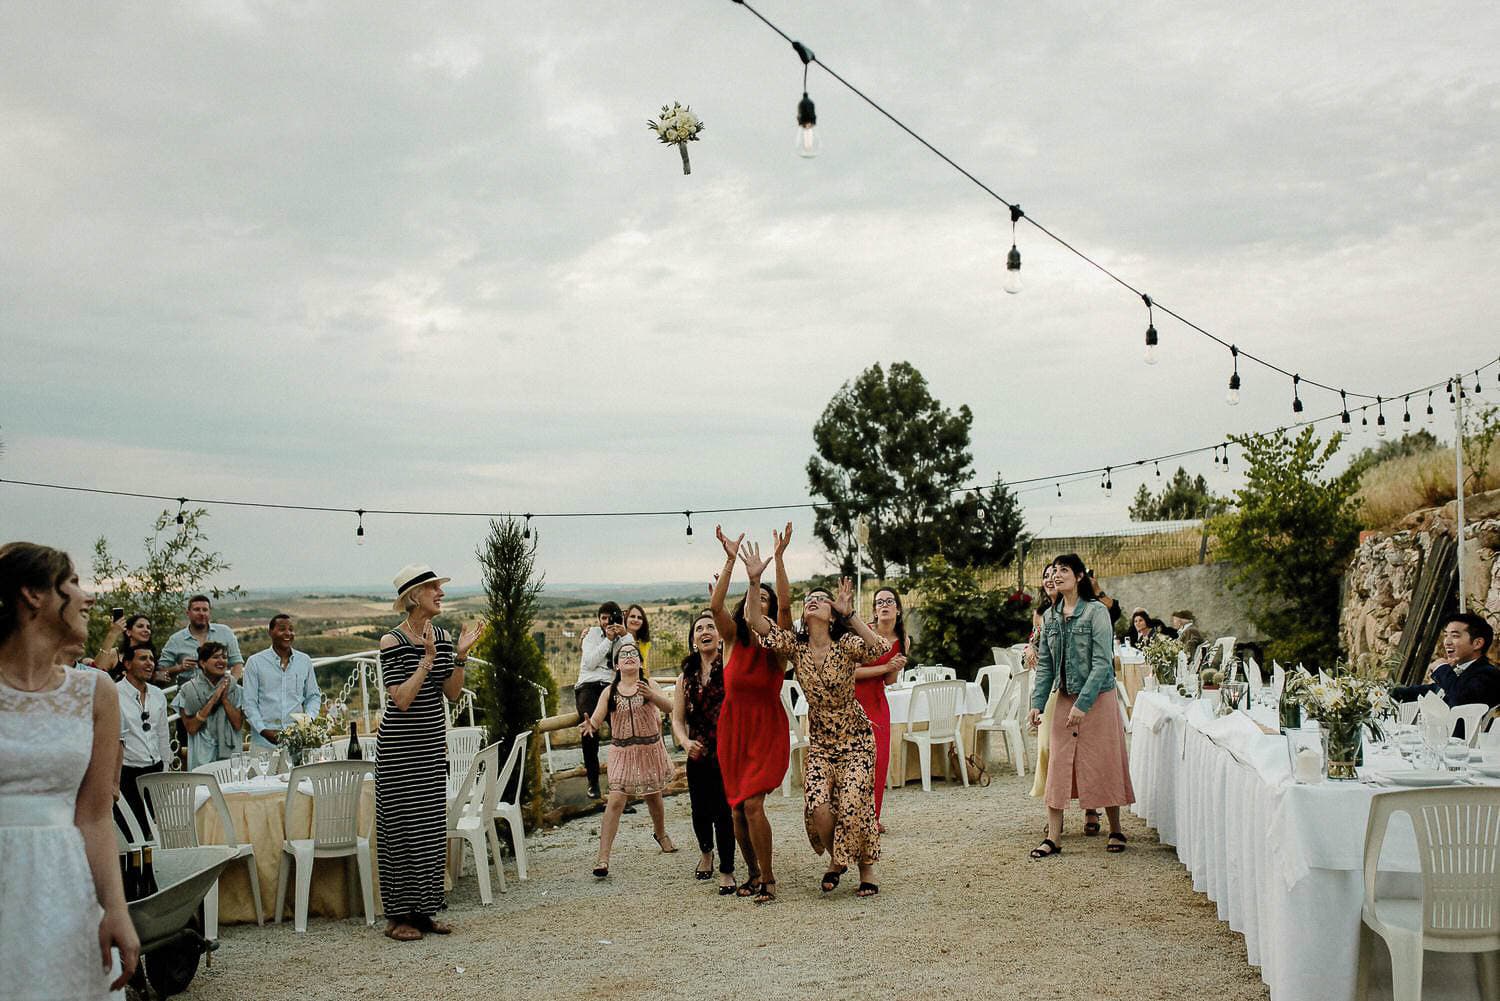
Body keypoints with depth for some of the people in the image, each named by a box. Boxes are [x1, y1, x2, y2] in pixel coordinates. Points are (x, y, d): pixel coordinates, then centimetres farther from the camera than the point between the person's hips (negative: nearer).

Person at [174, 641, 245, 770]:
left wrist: (225, 699, -10)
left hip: (230, 754, 2)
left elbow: (238, 724, -2)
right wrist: (212, 700, -14)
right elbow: (191, 728, -9)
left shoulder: (234, 688, 5)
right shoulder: (188, 689, -2)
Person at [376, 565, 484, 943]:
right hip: (399, 745, -6)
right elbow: (402, 698, -21)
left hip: (433, 743, 7)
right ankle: (398, 915, 10)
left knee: (432, 825, 10)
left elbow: (453, 693, 5)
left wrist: (460, 656, -7)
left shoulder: (443, 636, 5)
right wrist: (428, 659, -24)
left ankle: (424, 910, 20)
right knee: (400, 825, 0)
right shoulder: (392, 641, -13)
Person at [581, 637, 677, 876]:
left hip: (650, 749, 1)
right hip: (622, 751, -1)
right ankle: (603, 858, -11)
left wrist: (651, 695, -41)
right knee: (615, 801, -12)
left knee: (653, 796, 18)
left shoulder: (649, 684, -6)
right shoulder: (610, 692, -4)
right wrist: (589, 725, -36)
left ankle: (660, 834, 48)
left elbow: (669, 707, -21)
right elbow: (596, 719, -11)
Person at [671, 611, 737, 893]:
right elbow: (677, 718, 10)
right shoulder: (687, 676, 10)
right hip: (698, 754, 4)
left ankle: (726, 871, 12)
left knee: (723, 811, -6)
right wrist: (685, 742, -9)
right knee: (700, 810, 13)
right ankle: (706, 852, 44)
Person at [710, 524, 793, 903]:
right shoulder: (734, 637, 2)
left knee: (752, 804, -15)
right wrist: (731, 560, -22)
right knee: (738, 808, 8)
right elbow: (715, 605, -16)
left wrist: (778, 558, -25)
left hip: (768, 729, -3)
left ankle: (768, 879, -1)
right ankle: (754, 873, 28)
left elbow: (785, 604, -20)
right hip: (734, 729, 3)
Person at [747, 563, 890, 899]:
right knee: (817, 807, -12)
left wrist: (850, 615, -38)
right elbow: (754, 620, -15)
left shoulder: (846, 644, -13)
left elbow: (879, 649, -34)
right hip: (819, 741, 3)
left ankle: (867, 871, 15)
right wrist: (754, 580, -28)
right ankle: (836, 860, 18)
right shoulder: (795, 645, -4)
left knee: (854, 805, -10)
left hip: (855, 738, -3)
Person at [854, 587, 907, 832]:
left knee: (880, 757, 1)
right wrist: (885, 667, -20)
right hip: (853, 699, -5)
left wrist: (897, 669, -10)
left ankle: (872, 816, 12)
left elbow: (889, 681, 11)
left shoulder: (902, 641, 4)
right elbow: (851, 671, -18)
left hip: (878, 702, 5)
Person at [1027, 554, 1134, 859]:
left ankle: (1116, 830, 20)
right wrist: (1037, 703, -1)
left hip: (1098, 698, -5)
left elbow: (1102, 662, -16)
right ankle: (1053, 838, 2)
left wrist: (1082, 704, -21)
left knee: (1102, 765, 3)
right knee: (1057, 767, 0)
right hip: (1065, 698, 5)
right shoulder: (1051, 615, 7)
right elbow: (1045, 664, 9)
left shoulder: (1096, 611, -11)